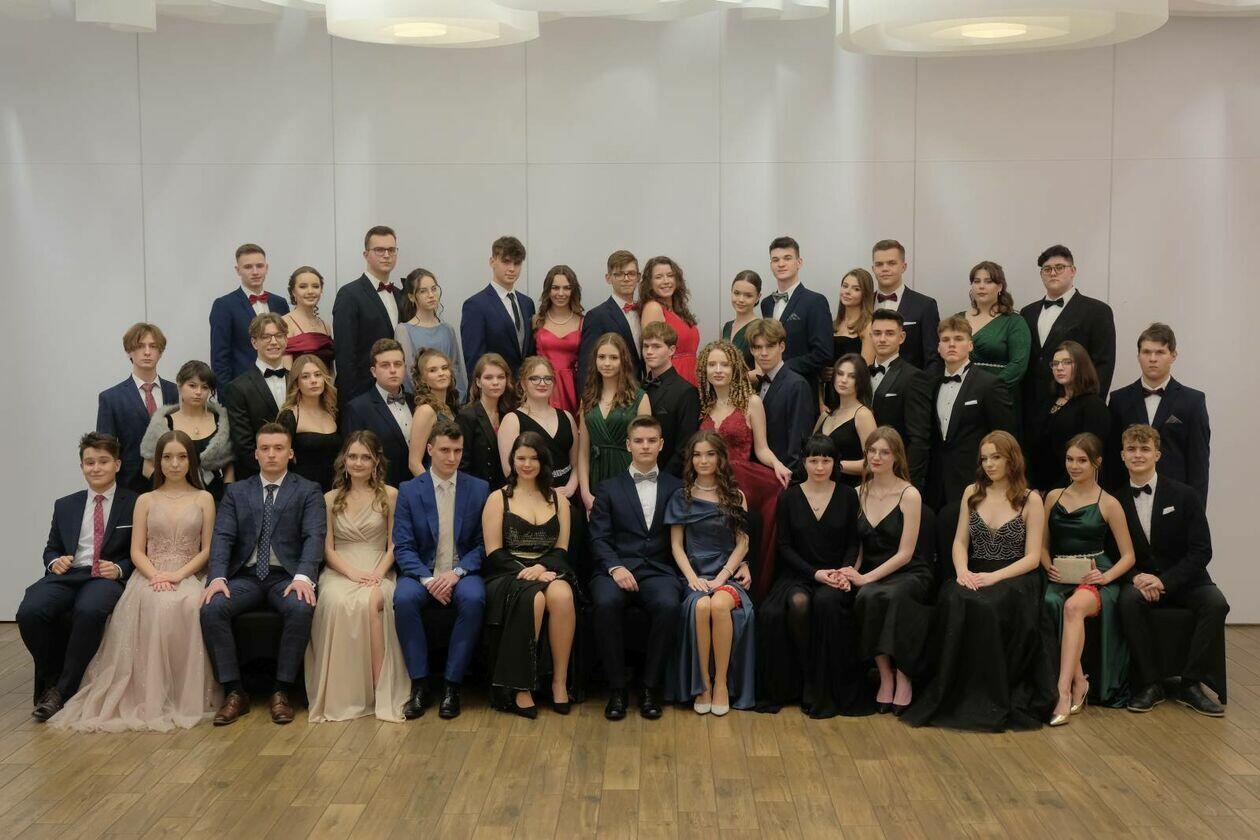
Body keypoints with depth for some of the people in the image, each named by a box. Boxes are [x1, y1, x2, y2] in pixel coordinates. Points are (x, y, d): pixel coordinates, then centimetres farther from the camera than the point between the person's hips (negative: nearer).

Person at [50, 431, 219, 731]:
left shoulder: (204, 499, 14)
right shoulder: (145, 501, 16)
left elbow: (207, 549, 7)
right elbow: (136, 551, 9)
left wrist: (179, 574, -11)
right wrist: (155, 576, -12)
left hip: (188, 575, 0)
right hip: (151, 576, 0)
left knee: (188, 605, -38)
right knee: (155, 605, -38)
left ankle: (185, 696, -27)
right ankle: (151, 696, -31)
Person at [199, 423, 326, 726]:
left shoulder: (308, 491, 8)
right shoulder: (236, 492, 16)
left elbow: (314, 536, -5)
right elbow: (222, 537, 4)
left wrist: (303, 577, -24)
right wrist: (218, 577, -16)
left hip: (287, 576, -2)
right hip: (246, 576, 2)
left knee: (301, 608, -34)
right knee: (211, 608, -27)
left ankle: (281, 692, -19)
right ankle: (234, 693, -16)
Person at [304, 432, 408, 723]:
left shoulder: (390, 495, 10)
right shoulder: (331, 499, 15)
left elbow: (394, 545, 7)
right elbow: (327, 548, 9)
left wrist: (378, 573, -11)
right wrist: (353, 572, -9)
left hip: (378, 571, -1)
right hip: (339, 571, 1)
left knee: (370, 603, -37)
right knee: (337, 603, -35)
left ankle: (380, 689, -34)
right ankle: (340, 695, -30)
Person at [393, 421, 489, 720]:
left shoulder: (479, 489, 5)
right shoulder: (409, 491, 3)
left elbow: (482, 544, 3)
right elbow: (403, 546, -2)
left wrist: (457, 572, -14)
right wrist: (427, 578, -18)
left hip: (462, 573, 0)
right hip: (422, 572, 0)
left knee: (473, 599, -33)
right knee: (404, 598, -32)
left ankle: (452, 685, -21)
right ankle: (419, 684, -19)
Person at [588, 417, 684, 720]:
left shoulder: (676, 488, 16)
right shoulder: (609, 488, 15)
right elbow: (599, 538, 6)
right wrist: (615, 567, -12)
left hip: (659, 570, 0)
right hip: (617, 568, 0)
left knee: (668, 605, -33)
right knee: (606, 602, -33)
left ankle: (650, 687, -17)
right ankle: (617, 688, -19)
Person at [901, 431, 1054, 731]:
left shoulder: (1030, 500, 3)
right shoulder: (972, 492, 15)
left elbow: (1032, 558, -2)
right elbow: (960, 542, 11)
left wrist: (994, 577, -17)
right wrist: (963, 570, -11)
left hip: (1014, 579, -3)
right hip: (975, 576, 3)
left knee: (984, 607, -36)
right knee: (954, 603, -33)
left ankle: (986, 701, -23)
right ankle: (953, 696, -25)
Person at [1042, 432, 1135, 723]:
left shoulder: (1108, 504, 5)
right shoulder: (1053, 497, 15)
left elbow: (1128, 556, 5)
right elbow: (1043, 544, 20)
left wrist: (1106, 577, -12)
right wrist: (1049, 567, -1)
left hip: (1095, 578, -3)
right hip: (1060, 578, 3)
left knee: (1074, 607, -37)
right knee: (1054, 605, -34)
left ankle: (1063, 690, -43)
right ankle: (1079, 681, -23)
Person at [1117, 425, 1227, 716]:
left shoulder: (1184, 495, -4)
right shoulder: (1117, 501, 1)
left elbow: (1201, 551, -8)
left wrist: (1164, 580, -20)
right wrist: (1135, 578, -19)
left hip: (1183, 580, 0)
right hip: (1139, 582, 0)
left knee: (1215, 603, -30)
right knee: (1130, 600, -33)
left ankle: (1191, 684, -19)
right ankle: (1150, 684, -22)